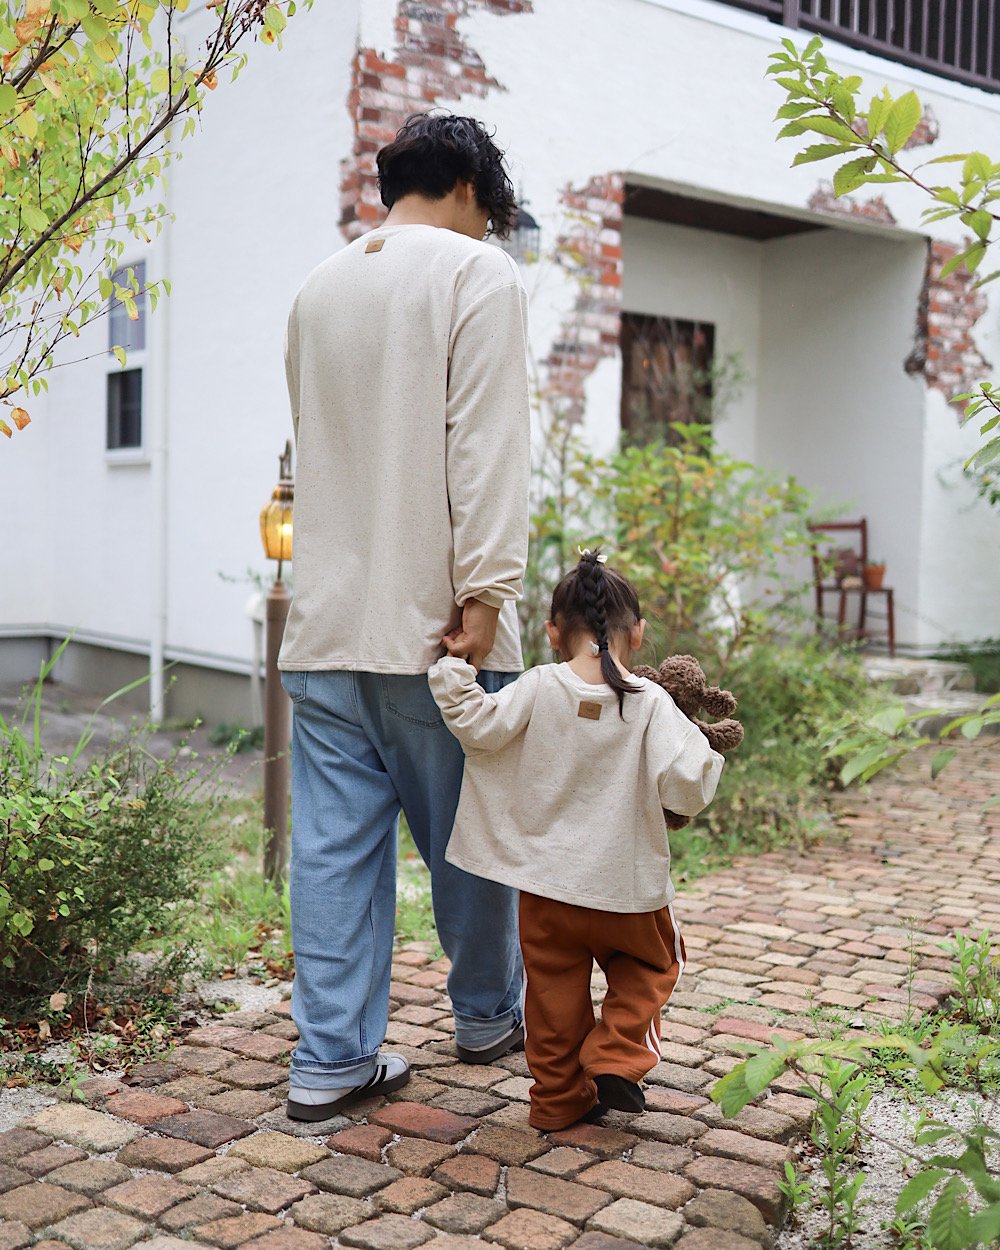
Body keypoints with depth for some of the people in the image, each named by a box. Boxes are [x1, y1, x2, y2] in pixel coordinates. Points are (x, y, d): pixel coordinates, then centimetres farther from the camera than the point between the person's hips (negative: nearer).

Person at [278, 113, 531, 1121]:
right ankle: (489, 1015, 28)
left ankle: (332, 1058, 11)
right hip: (430, 618, -5)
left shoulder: (317, 288, 16)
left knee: (334, 839, 6)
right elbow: (485, 446, -14)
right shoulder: (478, 272, -3)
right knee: (468, 829, 11)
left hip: (325, 619, 6)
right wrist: (485, 591, -16)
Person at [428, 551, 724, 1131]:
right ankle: (615, 1058, 11)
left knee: (554, 985, 16)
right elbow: (686, 788, -19)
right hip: (626, 885, -1)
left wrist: (454, 666, 1)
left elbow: (477, 726, -10)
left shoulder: (539, 688, -11)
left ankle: (558, 1097, 25)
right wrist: (703, 746, 1)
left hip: (546, 885, 2)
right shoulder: (651, 703, -15)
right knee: (650, 965, 24)